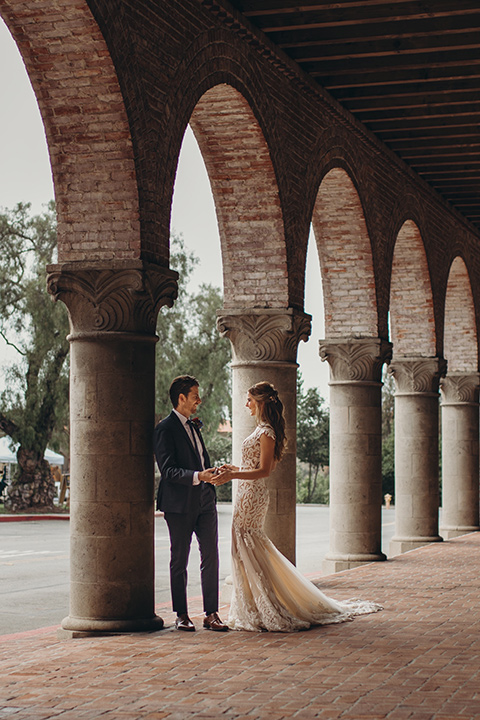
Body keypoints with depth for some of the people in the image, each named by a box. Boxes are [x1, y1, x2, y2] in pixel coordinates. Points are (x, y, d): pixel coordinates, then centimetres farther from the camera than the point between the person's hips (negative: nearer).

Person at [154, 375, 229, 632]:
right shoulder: (165, 429, -10)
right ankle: (181, 615, 12)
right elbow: (168, 470, -18)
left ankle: (211, 614, 5)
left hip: (204, 502, 7)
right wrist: (198, 476, -29)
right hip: (180, 505, -7)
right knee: (179, 561, 3)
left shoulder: (194, 426, 18)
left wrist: (212, 474, 11)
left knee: (211, 557, 2)